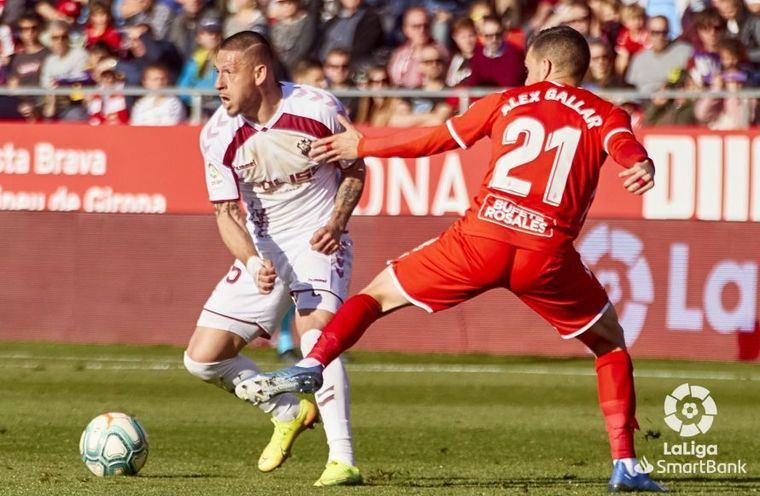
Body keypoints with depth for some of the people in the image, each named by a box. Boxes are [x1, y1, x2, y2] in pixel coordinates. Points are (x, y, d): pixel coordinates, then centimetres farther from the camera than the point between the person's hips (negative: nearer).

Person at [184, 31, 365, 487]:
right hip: (262, 248, 4)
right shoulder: (219, 135, -11)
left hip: (318, 242, -4)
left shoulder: (319, 109, -17)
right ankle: (289, 413, 24)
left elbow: (355, 170, -1)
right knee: (202, 358, -1)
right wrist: (252, 262, -28)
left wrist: (336, 223, -17)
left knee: (315, 333, -30)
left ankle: (343, 461, -29)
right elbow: (227, 213, -9)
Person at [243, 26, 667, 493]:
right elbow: (623, 144, -9)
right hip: (548, 254, -1)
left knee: (379, 293, 18)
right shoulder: (605, 115, 16)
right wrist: (640, 165, -31)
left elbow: (432, 139, 26)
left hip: (482, 236, 1)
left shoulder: (508, 102, 20)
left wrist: (360, 145, 39)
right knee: (611, 343, 20)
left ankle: (311, 366, -6)